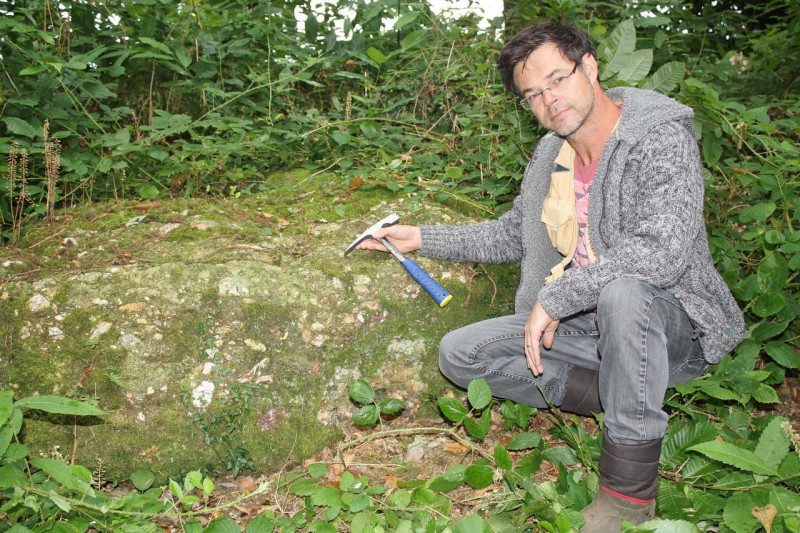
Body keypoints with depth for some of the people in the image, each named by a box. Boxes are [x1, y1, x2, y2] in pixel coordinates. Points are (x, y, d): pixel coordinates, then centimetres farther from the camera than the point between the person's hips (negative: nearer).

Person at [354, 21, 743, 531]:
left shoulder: (662, 139, -17)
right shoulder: (551, 153, 5)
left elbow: (662, 252, -33)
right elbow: (513, 235, 18)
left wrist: (554, 298, -28)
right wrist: (422, 237, 13)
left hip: (672, 324, -6)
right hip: (580, 325, 7)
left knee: (623, 290, -42)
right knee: (458, 353, -5)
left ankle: (631, 485, -23)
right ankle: (628, 405, -5)